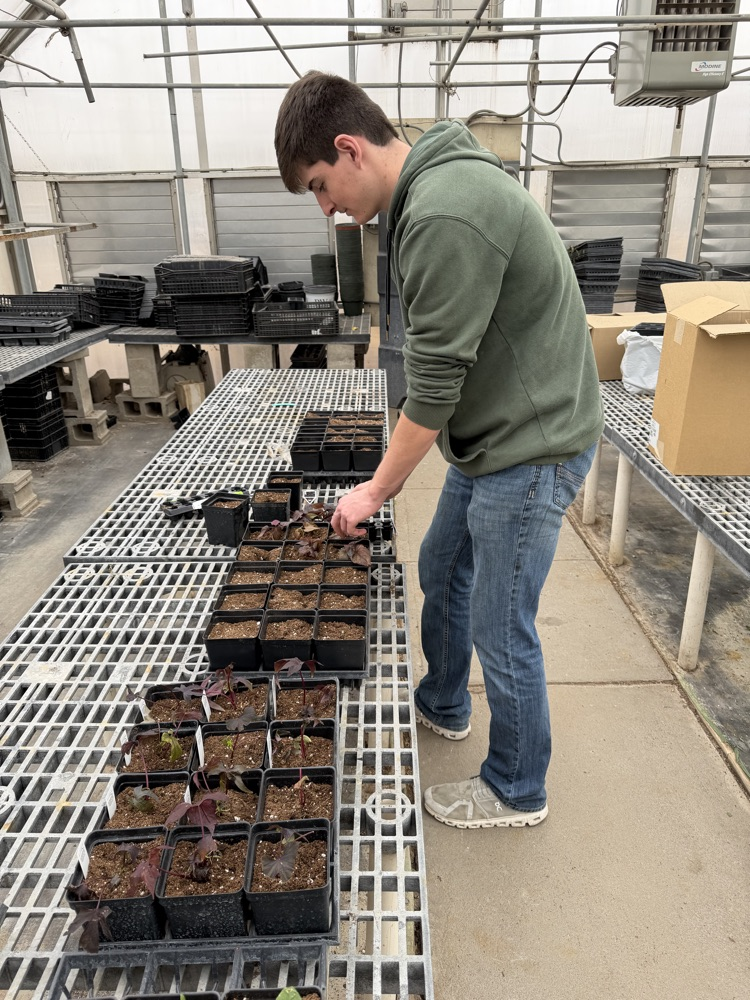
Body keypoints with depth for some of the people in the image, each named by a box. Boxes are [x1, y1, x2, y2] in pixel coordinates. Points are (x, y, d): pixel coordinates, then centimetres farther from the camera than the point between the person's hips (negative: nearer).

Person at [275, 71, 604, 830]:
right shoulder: (436, 184, 8)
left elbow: (434, 381, -22)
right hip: (491, 435, 10)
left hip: (529, 447, -10)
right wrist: (394, 471, 14)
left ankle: (516, 791, 29)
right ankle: (442, 707, 47)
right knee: (441, 570, 22)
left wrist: (379, 488, -9)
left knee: (499, 630, 4)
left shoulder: (444, 215, -25)